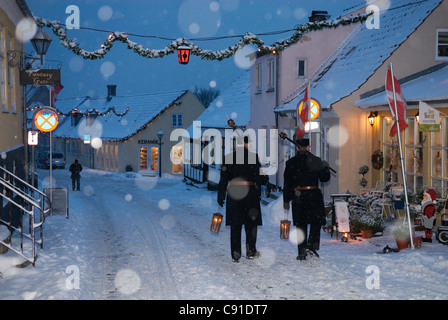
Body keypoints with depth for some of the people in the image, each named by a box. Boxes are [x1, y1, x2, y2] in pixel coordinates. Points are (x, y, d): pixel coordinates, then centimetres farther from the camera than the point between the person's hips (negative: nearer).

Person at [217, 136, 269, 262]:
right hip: (250, 193, -2)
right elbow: (258, 178, -7)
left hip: (233, 193, 2)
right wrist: (266, 179, 14)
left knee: (235, 225, 7)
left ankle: (235, 254, 6)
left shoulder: (229, 157, 2)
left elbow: (223, 179, 2)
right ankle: (250, 251, 18)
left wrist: (221, 196, 7)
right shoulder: (253, 156, -7)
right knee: (251, 223, 13)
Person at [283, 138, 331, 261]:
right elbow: (324, 178, 2)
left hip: (297, 196, 2)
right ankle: (311, 244, -6)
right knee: (316, 221, 12)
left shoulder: (291, 162, 3)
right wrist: (326, 167, 21)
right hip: (313, 195, -2)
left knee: (301, 225, 7)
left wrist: (286, 200, 11)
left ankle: (302, 252, 6)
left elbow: (287, 183, 5)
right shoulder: (315, 160, -3)